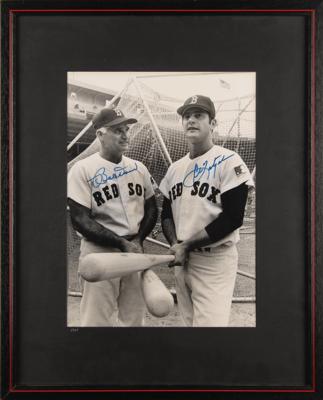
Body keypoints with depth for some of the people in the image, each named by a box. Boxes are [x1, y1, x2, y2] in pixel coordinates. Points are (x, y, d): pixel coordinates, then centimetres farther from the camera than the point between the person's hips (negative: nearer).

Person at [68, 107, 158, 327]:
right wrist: (122, 243, -18)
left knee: (134, 318, 12)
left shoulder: (139, 168, 9)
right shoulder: (83, 169, -7)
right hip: (100, 253, -5)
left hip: (135, 250, 5)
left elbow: (151, 208, 14)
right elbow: (80, 220, -12)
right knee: (97, 319, -2)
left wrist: (137, 240, -4)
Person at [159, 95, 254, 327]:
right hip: (182, 260, 7)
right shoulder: (175, 169, 11)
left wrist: (187, 246, -14)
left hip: (215, 261, -6)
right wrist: (175, 245, -6)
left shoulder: (228, 161, -10)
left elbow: (232, 218, -16)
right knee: (190, 321, 16)